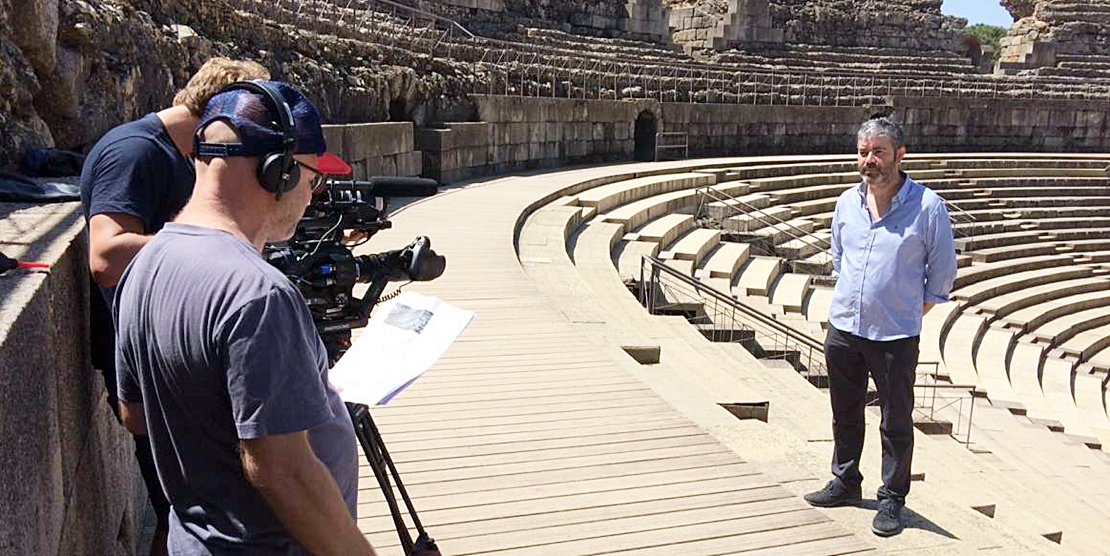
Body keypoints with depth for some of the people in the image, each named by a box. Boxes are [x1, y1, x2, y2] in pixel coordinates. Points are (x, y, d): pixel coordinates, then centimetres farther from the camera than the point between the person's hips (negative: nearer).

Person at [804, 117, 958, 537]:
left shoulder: (927, 207, -10)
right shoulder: (847, 203, 4)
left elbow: (942, 274, -2)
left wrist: (908, 314, -1)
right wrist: (850, 303, 12)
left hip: (895, 337, -4)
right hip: (843, 329, 5)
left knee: (896, 424, 7)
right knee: (845, 413, 18)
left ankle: (892, 499, 22)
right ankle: (845, 482, 36)